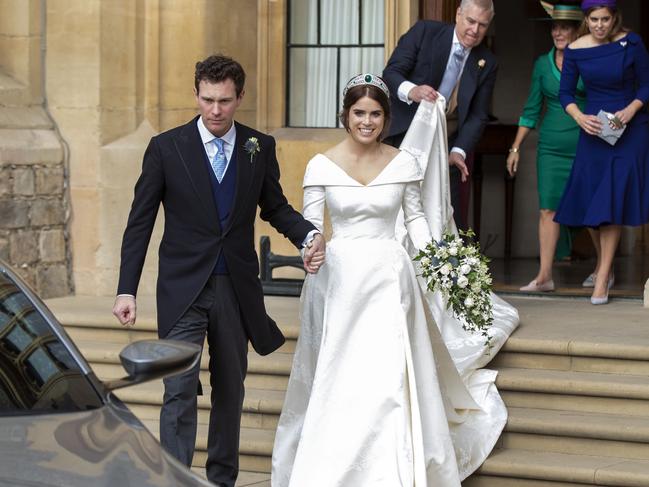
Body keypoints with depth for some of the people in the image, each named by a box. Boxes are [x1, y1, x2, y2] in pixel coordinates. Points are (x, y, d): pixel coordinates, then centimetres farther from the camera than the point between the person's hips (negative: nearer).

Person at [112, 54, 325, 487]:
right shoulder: (167, 147, -4)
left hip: (237, 288, 3)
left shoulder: (260, 148, 3)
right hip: (183, 289, -3)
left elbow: (275, 207, 15)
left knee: (230, 390, 13)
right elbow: (140, 222, -1)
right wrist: (126, 290, -6)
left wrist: (309, 234, -7)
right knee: (180, 390, -12)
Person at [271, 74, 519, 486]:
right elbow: (310, 226, 1)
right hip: (341, 277, 0)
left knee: (391, 379, -2)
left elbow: (415, 216, 11)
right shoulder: (321, 166, -1)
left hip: (390, 278, 0)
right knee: (339, 383, 1)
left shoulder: (404, 164, 1)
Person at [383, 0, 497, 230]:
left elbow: (478, 114, 3)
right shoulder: (424, 31, -3)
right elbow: (391, 73, -8)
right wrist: (411, 91, -31)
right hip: (406, 134, -2)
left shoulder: (487, 63, 4)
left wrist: (459, 151, -12)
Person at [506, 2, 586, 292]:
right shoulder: (543, 64, 8)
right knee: (548, 208, -5)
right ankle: (545, 276, -7)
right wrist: (516, 148, 9)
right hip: (551, 146, 2)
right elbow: (531, 109, 11)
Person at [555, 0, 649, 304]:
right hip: (594, 130, 3)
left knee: (613, 200, -10)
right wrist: (580, 117, -16)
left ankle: (602, 278, -7)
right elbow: (565, 94, 2)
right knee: (589, 200, 5)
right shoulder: (575, 51, -5)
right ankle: (604, 263, 28)